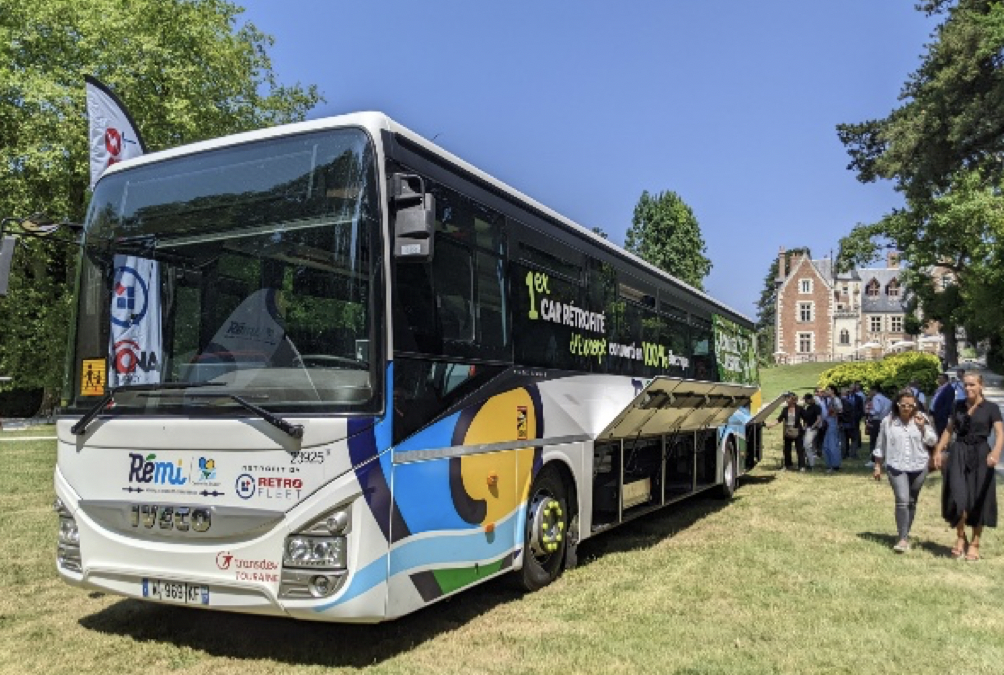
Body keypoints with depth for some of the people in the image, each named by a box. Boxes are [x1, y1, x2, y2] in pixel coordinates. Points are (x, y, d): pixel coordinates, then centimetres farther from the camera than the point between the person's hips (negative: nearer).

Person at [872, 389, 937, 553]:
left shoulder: (921, 419, 1)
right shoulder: (888, 421, -2)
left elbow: (932, 441, 1)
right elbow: (880, 446, 6)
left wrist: (923, 428, -15)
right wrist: (877, 466, 7)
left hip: (918, 467, 2)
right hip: (896, 467, -2)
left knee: (911, 502, 12)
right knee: (902, 501, -14)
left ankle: (905, 534, 27)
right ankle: (902, 538, -12)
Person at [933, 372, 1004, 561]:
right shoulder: (959, 406, 9)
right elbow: (949, 430, 15)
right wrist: (938, 450, 5)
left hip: (980, 455, -2)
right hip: (958, 454, 2)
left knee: (979, 500, 5)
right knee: (957, 496, -8)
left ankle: (974, 544, 18)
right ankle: (960, 537, 9)